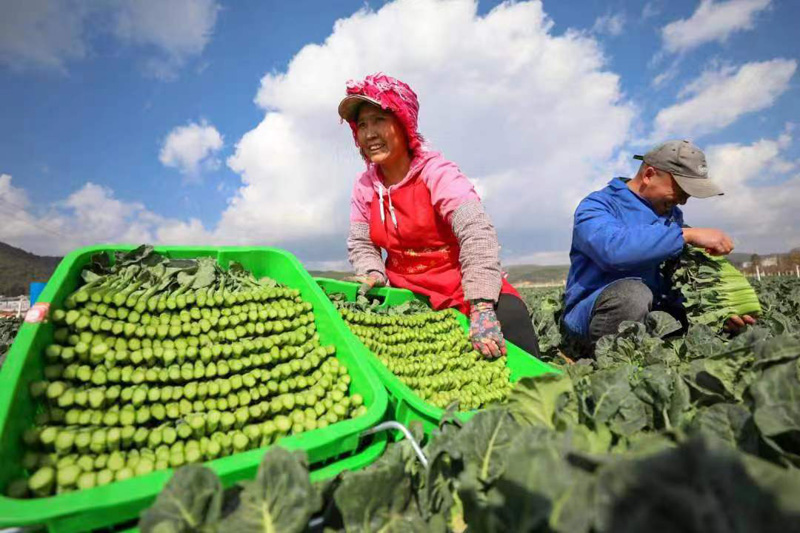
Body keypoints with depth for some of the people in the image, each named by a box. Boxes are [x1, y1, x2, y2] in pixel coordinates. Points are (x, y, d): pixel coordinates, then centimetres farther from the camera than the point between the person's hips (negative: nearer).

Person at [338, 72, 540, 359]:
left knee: (510, 314, -27)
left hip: (458, 288, -4)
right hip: (404, 290, 5)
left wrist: (482, 309, -38)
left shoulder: (436, 171, -15)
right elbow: (360, 244, 4)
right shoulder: (364, 186, 1)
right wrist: (374, 274, -19)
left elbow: (476, 232, -28)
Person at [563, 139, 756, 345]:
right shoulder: (597, 205, -11)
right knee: (633, 292, -37)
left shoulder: (672, 214, 13)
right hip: (591, 311, -7)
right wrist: (687, 234, -29)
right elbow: (612, 249, -34)